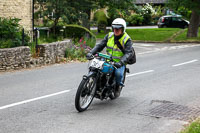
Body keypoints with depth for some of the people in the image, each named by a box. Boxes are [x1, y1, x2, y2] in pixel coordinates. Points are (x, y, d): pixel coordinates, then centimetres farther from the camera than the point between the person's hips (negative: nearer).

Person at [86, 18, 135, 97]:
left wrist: (121, 62, -33)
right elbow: (100, 45, 5)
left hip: (119, 63, -4)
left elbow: (128, 53, -16)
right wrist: (91, 53, -12)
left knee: (118, 73, -32)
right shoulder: (109, 36, 7)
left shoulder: (127, 39, -7)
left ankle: (119, 85, 2)